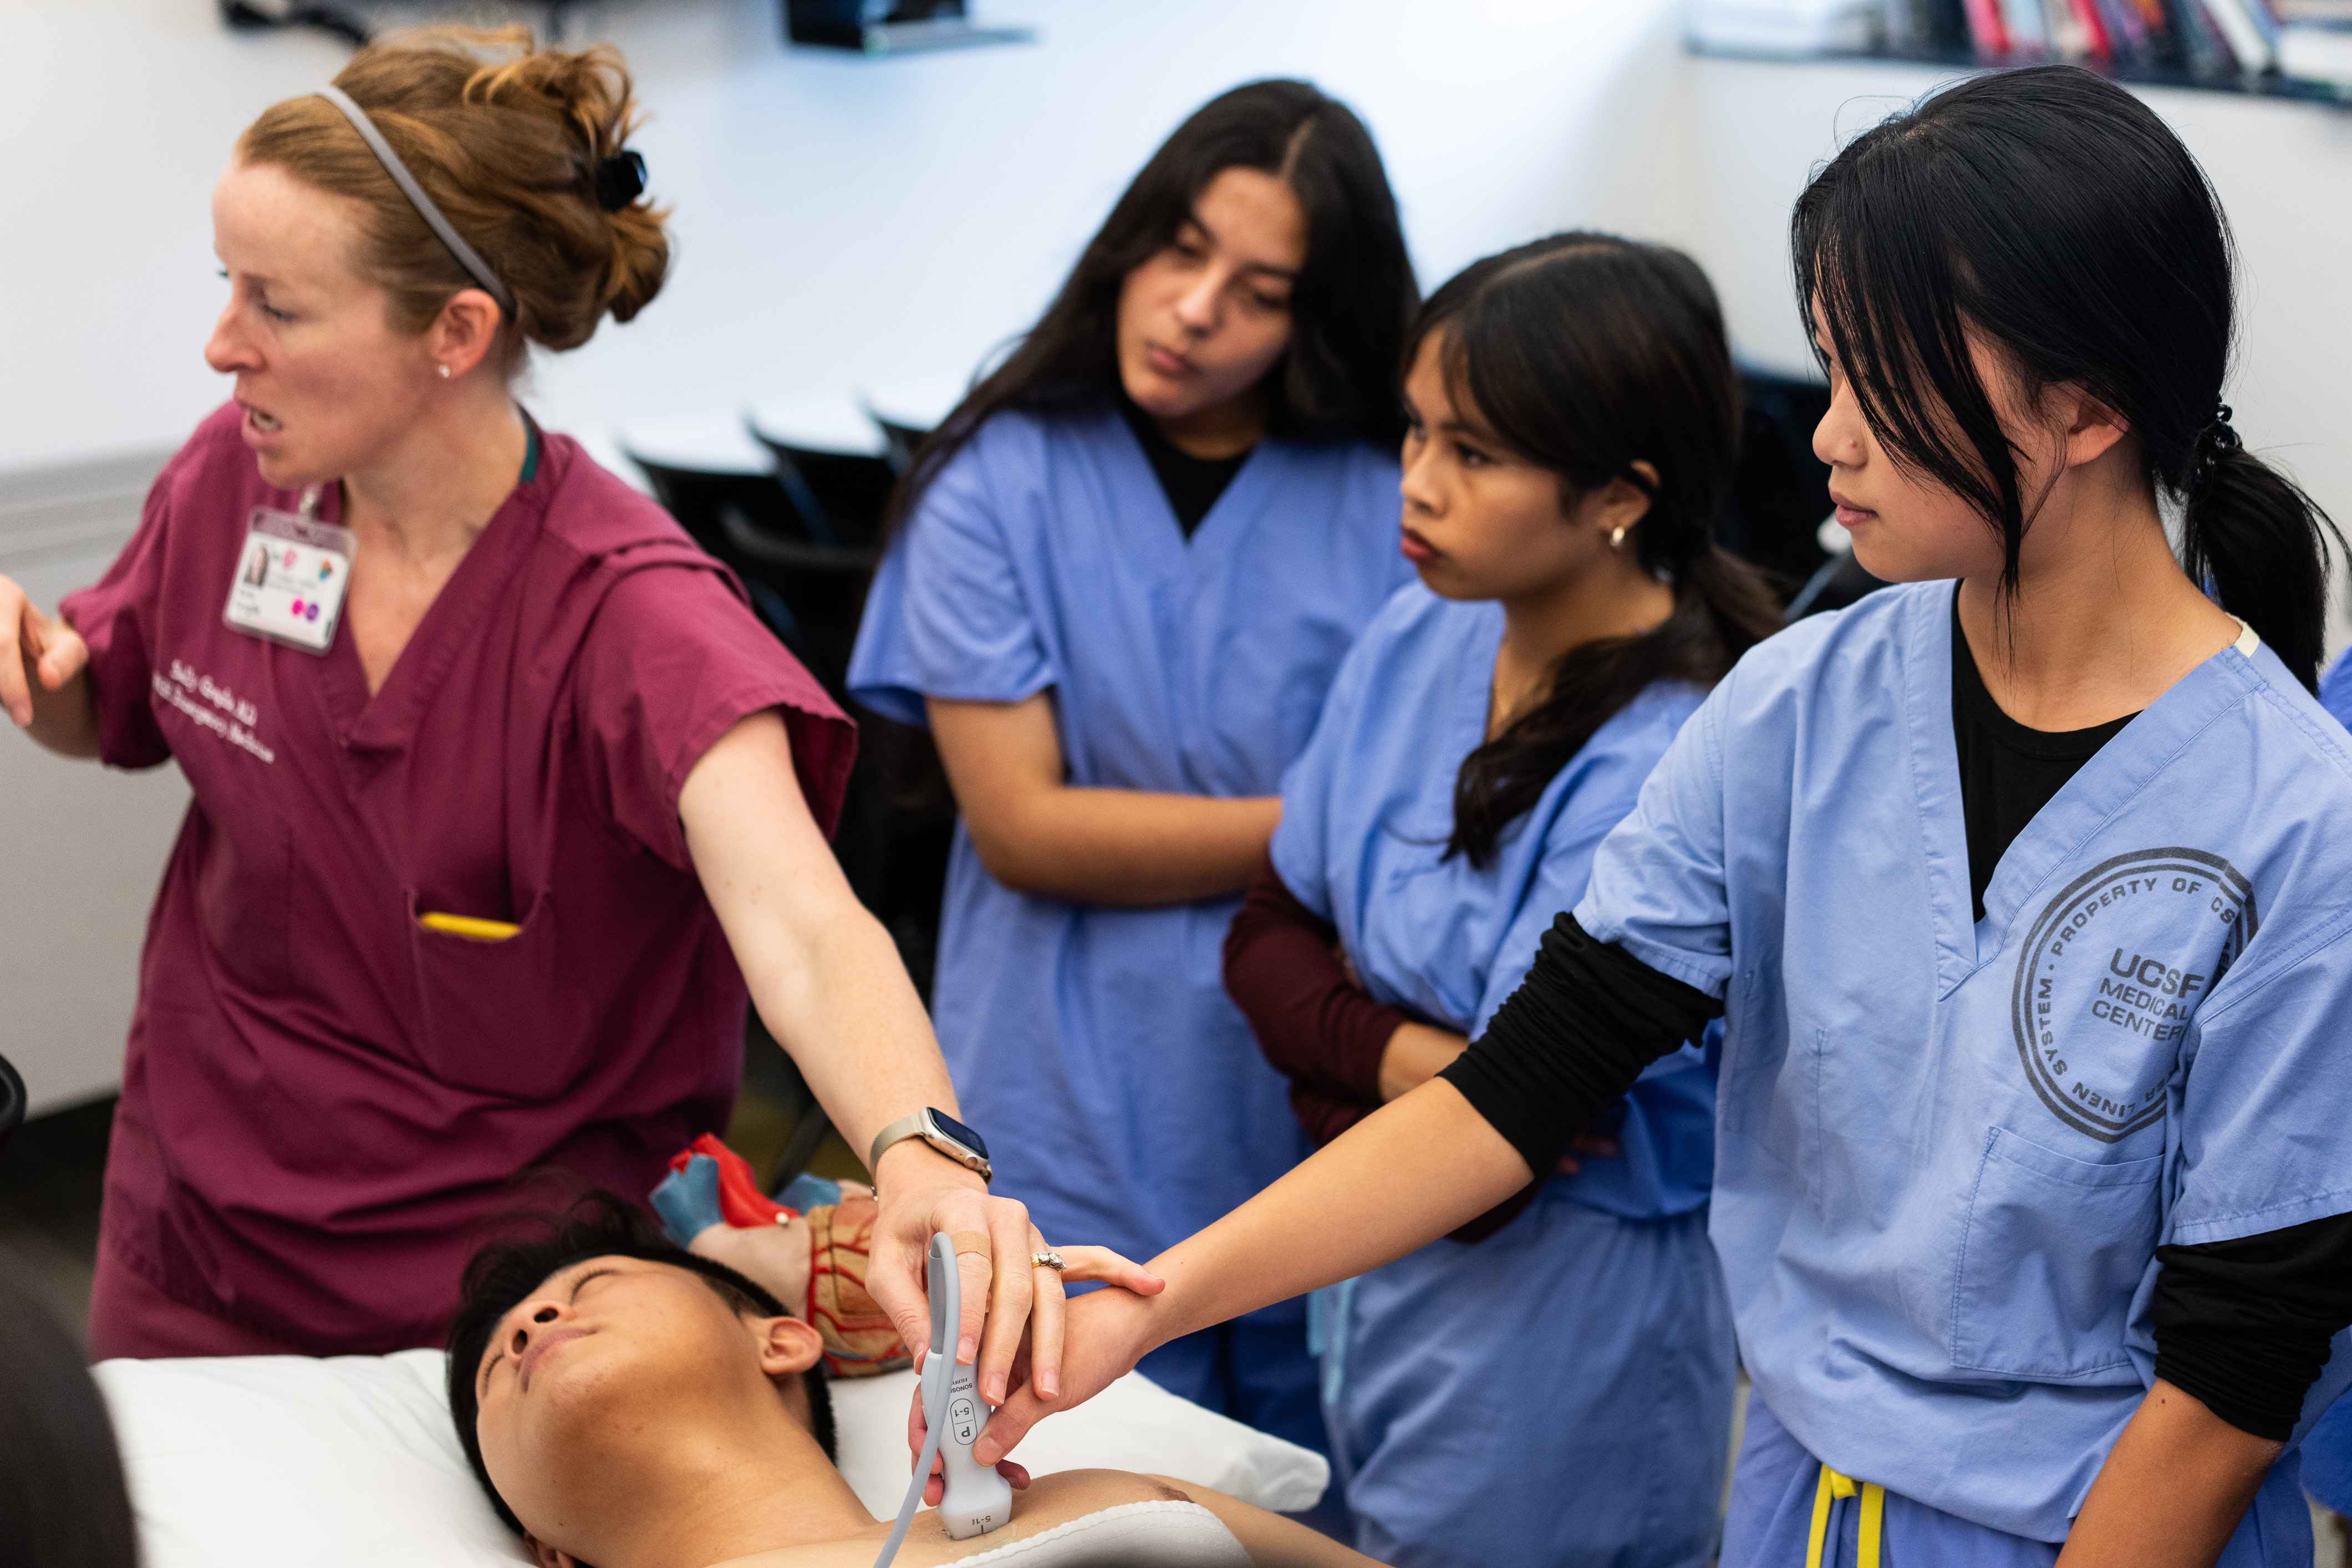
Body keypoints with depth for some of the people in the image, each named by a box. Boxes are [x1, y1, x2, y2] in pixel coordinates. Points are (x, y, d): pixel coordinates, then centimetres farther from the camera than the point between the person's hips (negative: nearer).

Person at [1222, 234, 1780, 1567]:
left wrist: (1338, 1084, -10)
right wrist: (1400, 1056, -14)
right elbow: (1272, 933, 4)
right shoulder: (1420, 642, -2)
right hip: (1384, 1288, 7)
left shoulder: (1669, 769, -26)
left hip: (1559, 1338, -7)